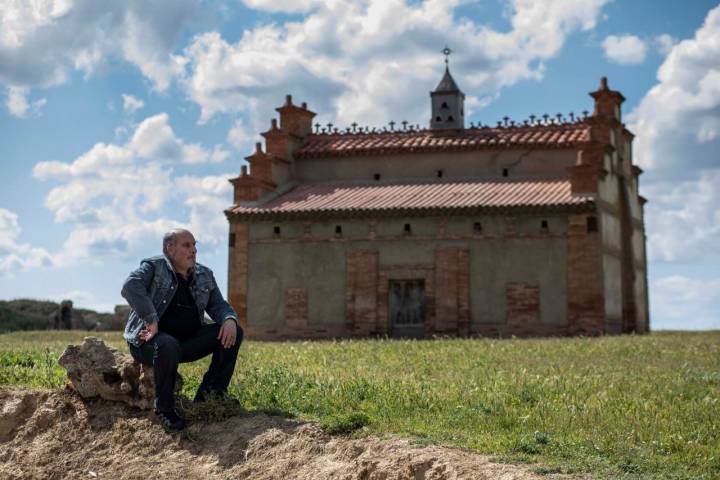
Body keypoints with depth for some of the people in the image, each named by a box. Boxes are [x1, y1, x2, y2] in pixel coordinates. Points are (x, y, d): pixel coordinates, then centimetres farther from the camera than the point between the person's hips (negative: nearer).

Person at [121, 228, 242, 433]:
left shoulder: (204, 275, 12)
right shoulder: (153, 267, -6)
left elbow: (218, 305, 11)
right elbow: (130, 287, -25)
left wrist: (229, 319, -14)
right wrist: (151, 321, -31)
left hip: (187, 340, 6)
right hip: (150, 339, -6)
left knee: (233, 332, -10)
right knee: (169, 345, -41)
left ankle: (209, 392, -9)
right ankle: (165, 408, -21)